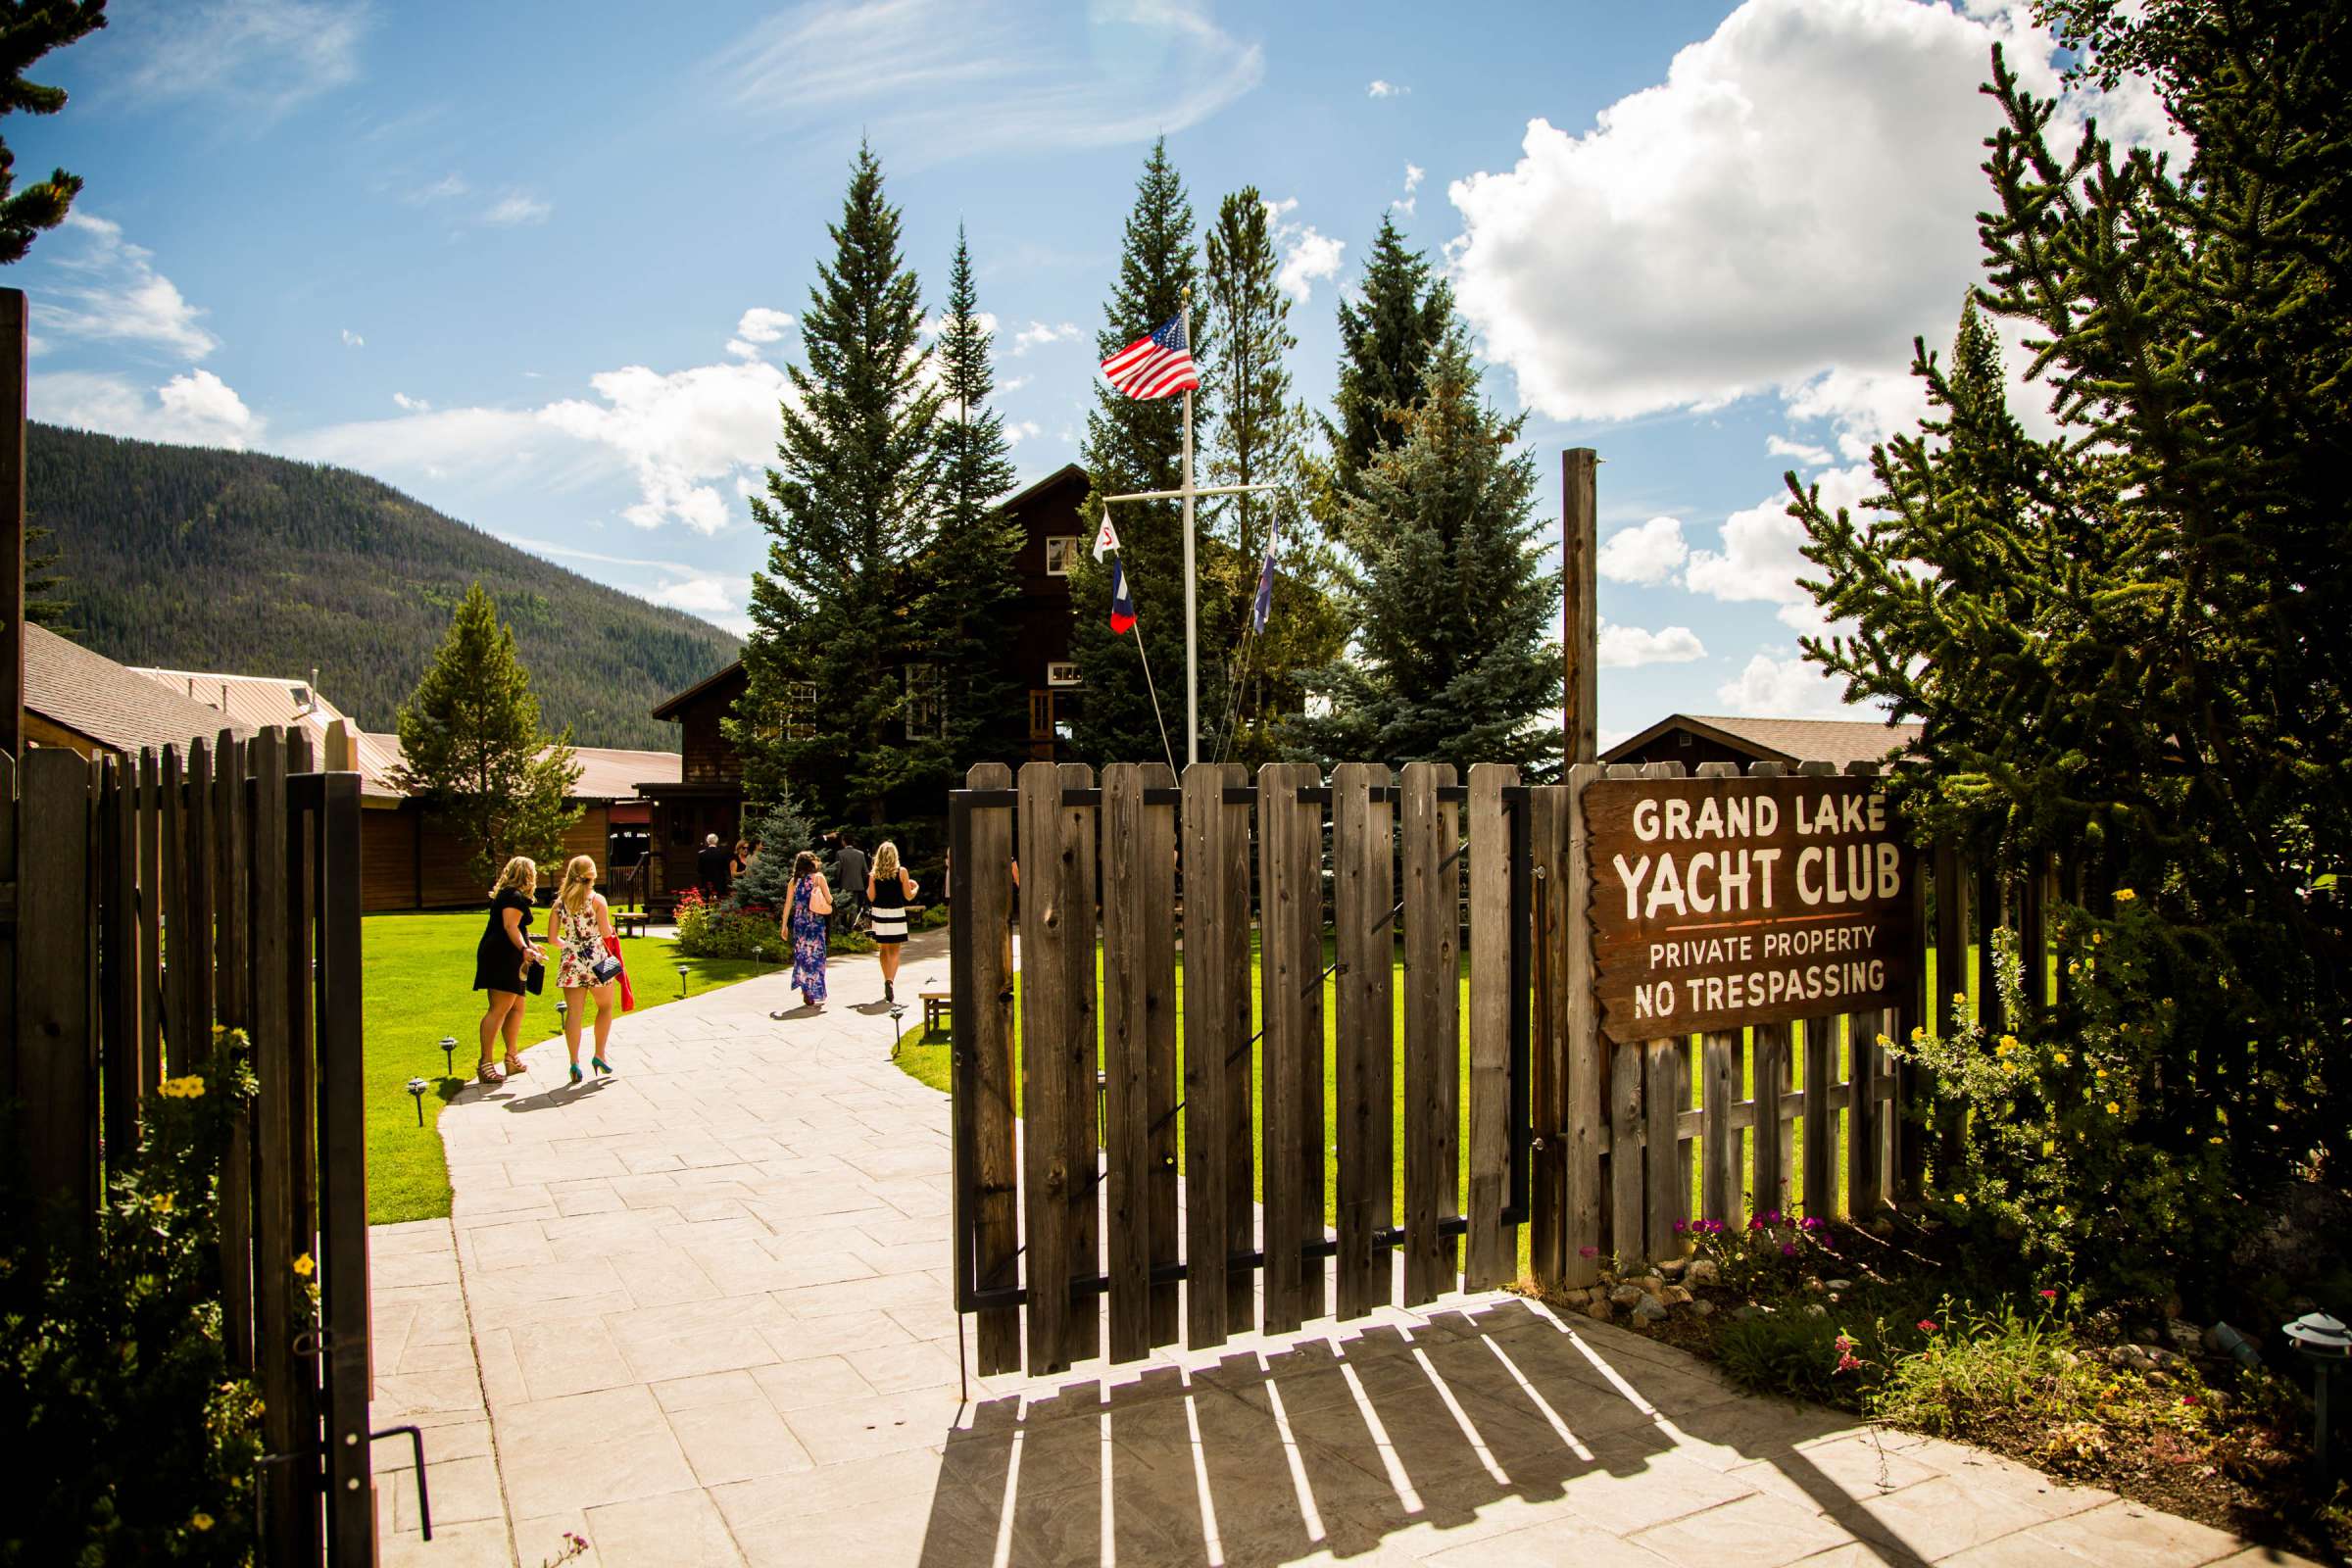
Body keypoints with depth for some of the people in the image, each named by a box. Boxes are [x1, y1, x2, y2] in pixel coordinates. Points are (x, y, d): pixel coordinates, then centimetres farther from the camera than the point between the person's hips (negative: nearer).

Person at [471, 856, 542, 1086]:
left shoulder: (504, 894, 21)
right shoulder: (515, 897, -11)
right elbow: (510, 926, -24)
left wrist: (529, 944, 46)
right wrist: (524, 949, -35)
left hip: (503, 956, 11)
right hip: (503, 956, -11)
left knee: (516, 1007, 15)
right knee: (499, 1009, -13)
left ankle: (512, 1059, 23)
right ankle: (485, 1064, -16)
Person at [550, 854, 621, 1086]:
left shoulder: (560, 902, 4)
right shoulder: (597, 899, -7)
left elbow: (553, 938, 3)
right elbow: (607, 934, -11)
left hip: (570, 962, 3)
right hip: (596, 960, -3)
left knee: (573, 1013, 3)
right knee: (605, 1007, 15)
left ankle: (574, 1062, -1)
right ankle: (599, 1055, 13)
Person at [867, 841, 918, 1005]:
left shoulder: (874, 874, -1)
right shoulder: (901, 872, -5)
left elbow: (871, 897, -2)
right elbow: (908, 896, -4)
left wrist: (868, 888, 19)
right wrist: (916, 887, 16)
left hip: (879, 913, 2)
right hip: (896, 913, -1)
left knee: (884, 949, 15)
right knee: (895, 950, 4)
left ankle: (887, 981, 17)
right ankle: (890, 980, -16)